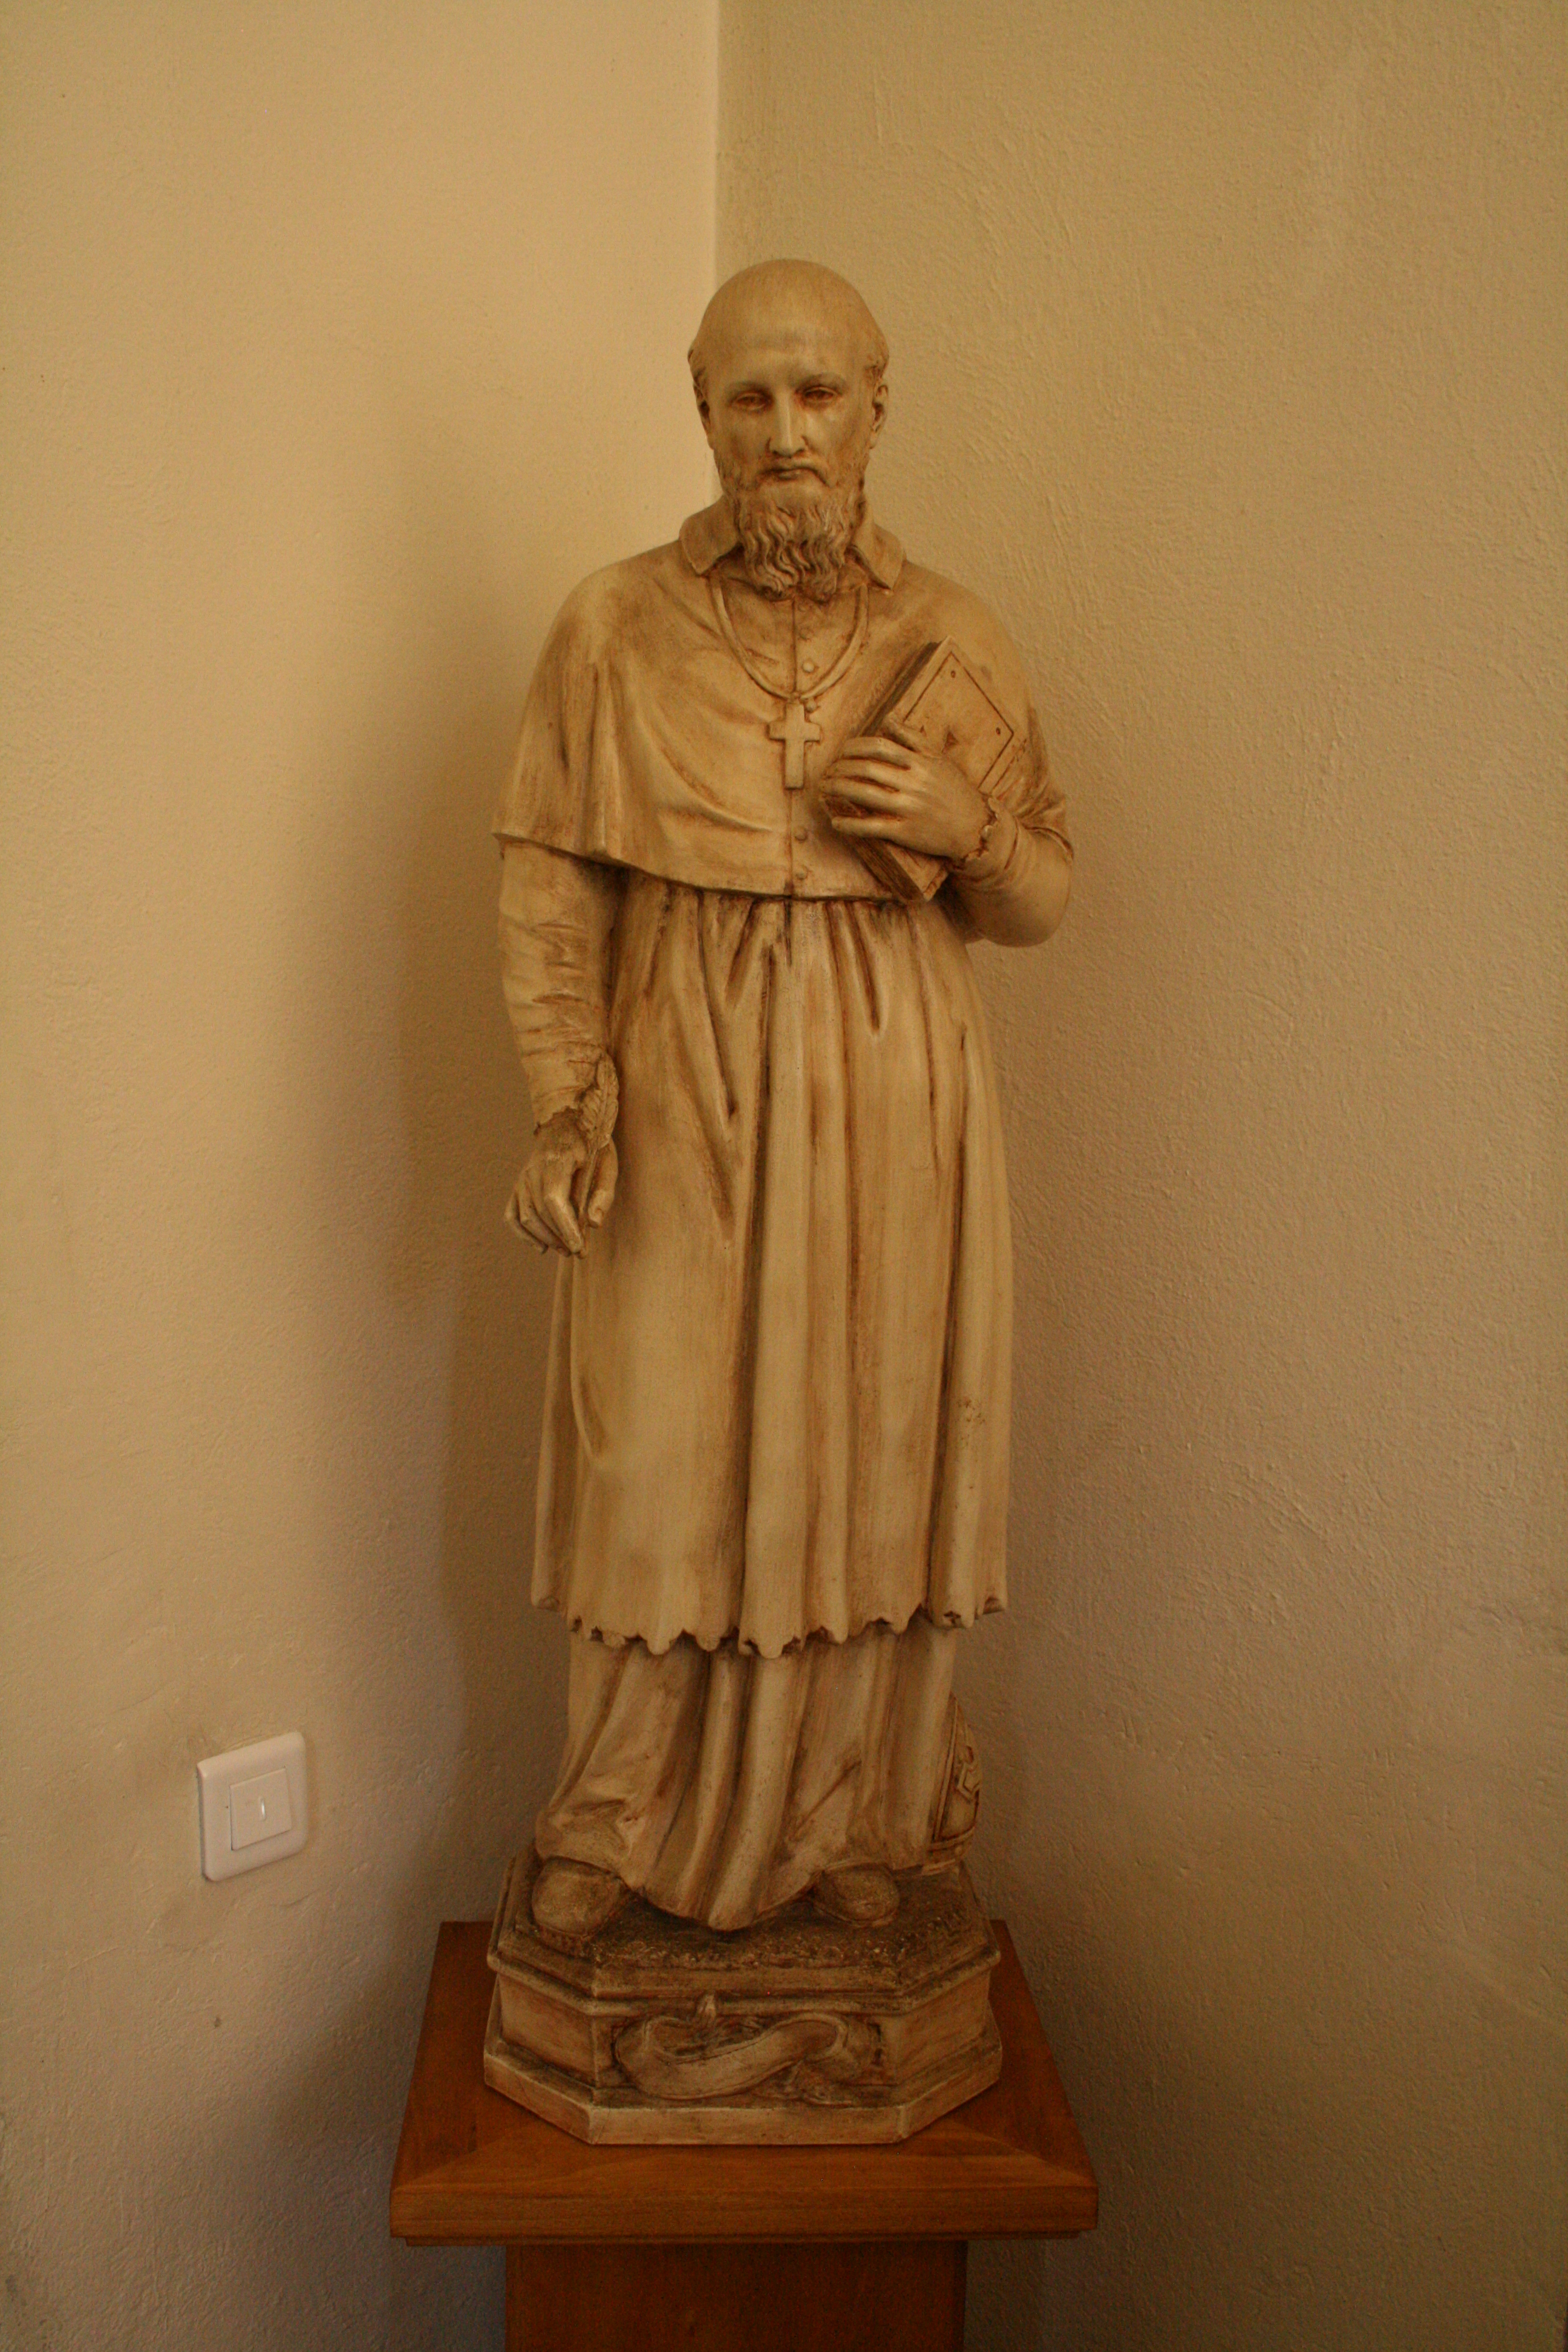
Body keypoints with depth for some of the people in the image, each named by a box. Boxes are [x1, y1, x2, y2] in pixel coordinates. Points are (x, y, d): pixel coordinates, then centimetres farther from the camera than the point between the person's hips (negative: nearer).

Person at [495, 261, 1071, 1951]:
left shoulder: (954, 639, 3)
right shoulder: (614, 627, 0)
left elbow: (1041, 901, 10)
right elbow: (545, 895, 0)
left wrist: (972, 830, -12)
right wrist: (567, 1113, -9)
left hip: (893, 1112, 1)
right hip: (682, 1110, -1)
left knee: (869, 1463, 9)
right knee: (659, 1461, 7)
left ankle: (843, 1818, 30)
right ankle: (618, 1825, 28)